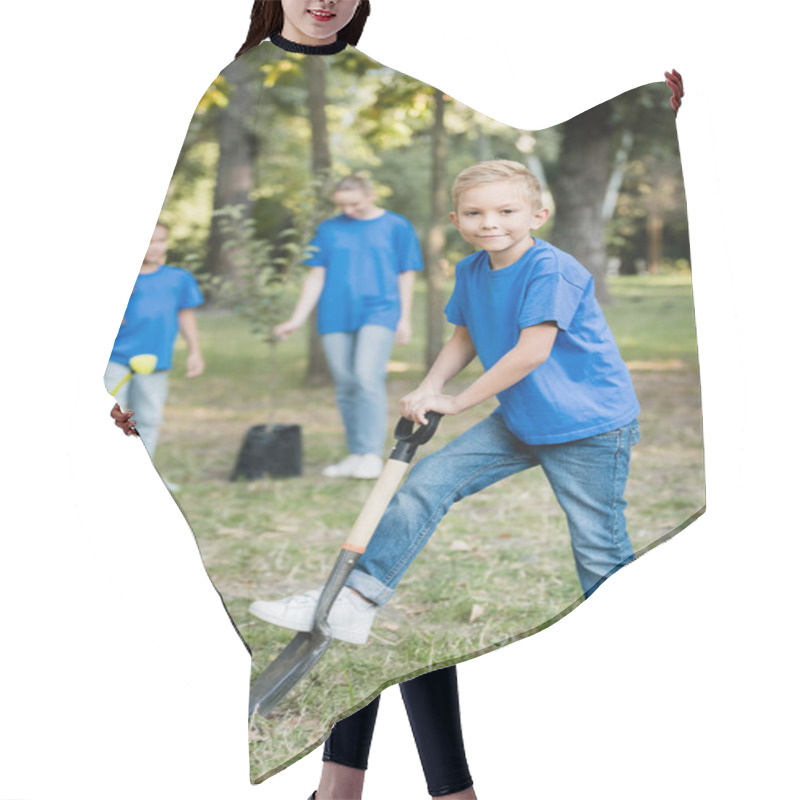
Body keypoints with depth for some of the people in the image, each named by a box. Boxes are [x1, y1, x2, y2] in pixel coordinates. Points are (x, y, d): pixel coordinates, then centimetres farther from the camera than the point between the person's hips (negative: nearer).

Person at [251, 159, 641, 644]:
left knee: (599, 549, -1)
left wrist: (459, 401, -18)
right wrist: (429, 389, -2)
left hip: (590, 426, -7)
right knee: (428, 482, -1)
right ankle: (355, 603, 1)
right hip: (517, 422, 7)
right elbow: (465, 340, 17)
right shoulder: (472, 272, 4)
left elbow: (532, 352, -26)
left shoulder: (552, 269, -21)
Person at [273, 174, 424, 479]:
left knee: (368, 377, -18)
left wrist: (405, 319, 2)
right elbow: (316, 276, 11)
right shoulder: (329, 229, 11)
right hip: (336, 316, 3)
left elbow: (406, 276, 8)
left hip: (379, 312, -3)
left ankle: (372, 454, -15)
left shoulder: (396, 227, 5)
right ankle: (356, 455, 12)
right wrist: (297, 319, 4)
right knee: (346, 386, 4)